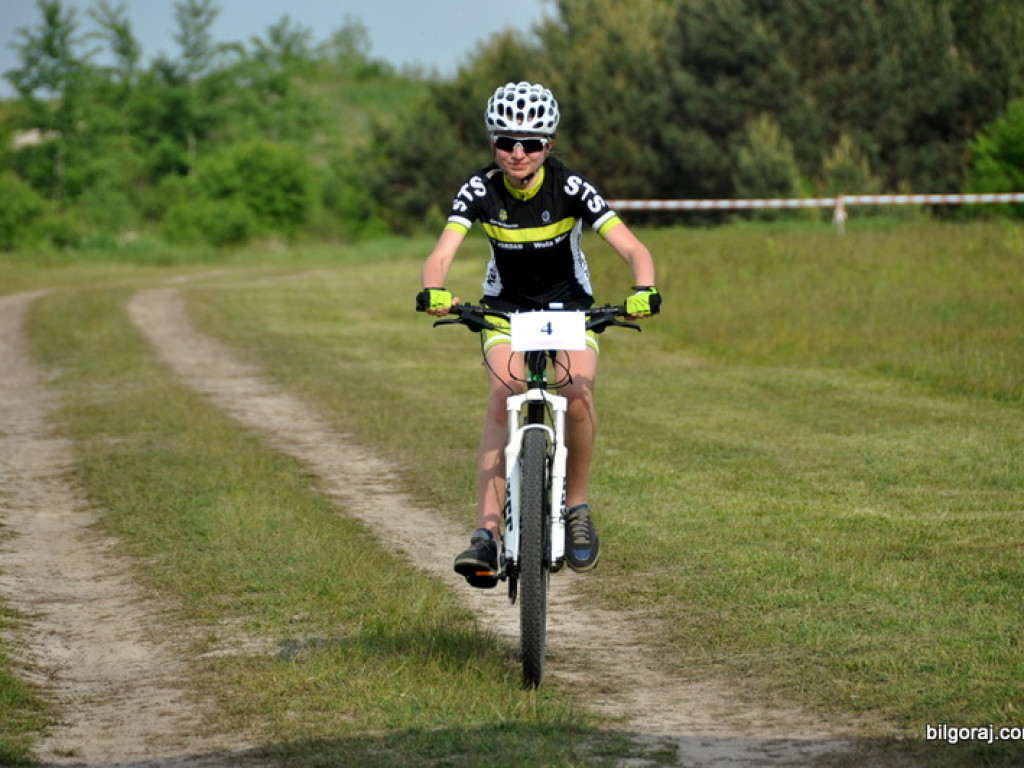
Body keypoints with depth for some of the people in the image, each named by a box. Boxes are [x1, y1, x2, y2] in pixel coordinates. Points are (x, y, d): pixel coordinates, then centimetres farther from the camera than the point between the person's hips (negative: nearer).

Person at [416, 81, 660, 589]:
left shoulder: (569, 188, -22)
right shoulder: (481, 190, -18)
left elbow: (632, 248, -27)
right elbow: (442, 252, -28)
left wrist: (644, 290, -48)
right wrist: (433, 291, -51)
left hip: (569, 304, 0)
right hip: (506, 308, 0)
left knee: (578, 395, -26)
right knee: (502, 400, -24)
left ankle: (576, 506, -2)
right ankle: (487, 533, -28)